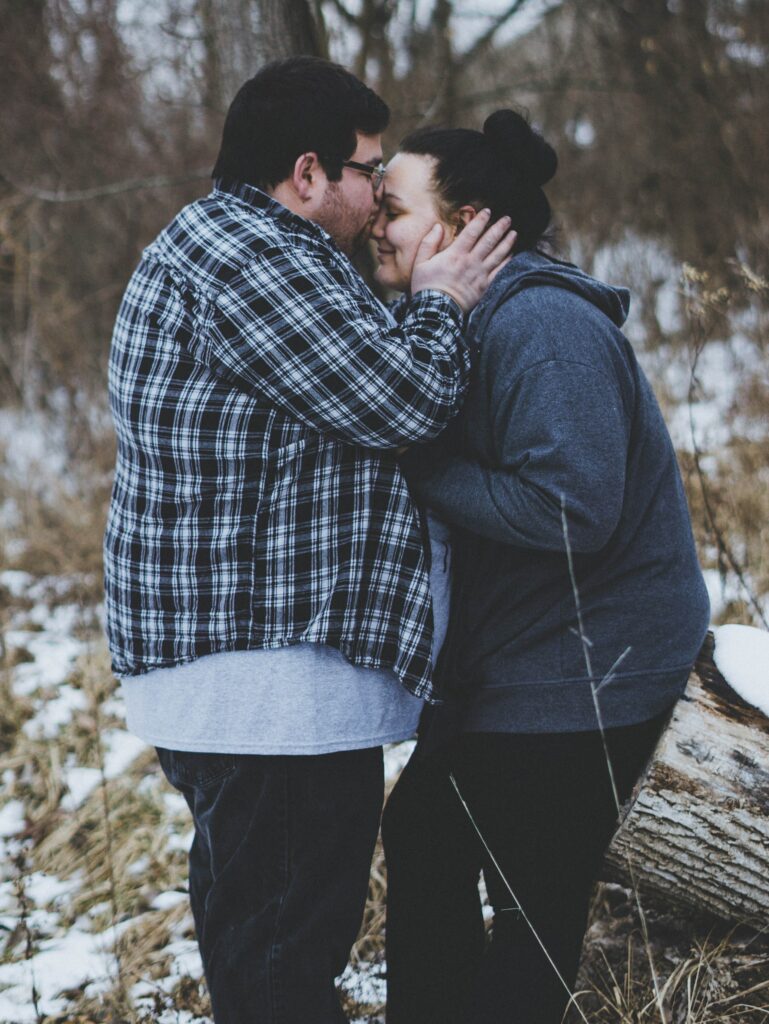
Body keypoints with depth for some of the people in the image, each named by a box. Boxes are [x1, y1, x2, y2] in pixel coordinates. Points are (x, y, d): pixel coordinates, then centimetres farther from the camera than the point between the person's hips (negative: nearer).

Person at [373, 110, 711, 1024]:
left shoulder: (544, 328, -23)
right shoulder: (461, 321, 9)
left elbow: (572, 507, -30)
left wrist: (420, 469, -23)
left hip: (588, 665, -10)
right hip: (504, 656, 10)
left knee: (534, 897, 0)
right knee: (423, 834, 19)